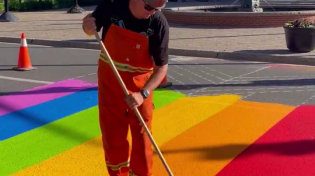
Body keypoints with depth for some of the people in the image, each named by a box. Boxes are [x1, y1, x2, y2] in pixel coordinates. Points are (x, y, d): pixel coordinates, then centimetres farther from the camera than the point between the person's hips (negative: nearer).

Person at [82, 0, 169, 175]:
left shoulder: (159, 23, -22)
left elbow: (162, 67, -16)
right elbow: (92, 31, 1)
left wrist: (143, 94, -29)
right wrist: (88, 26, -23)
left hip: (139, 84, -1)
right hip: (109, 78, 2)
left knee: (141, 136, 7)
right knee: (112, 134, 12)